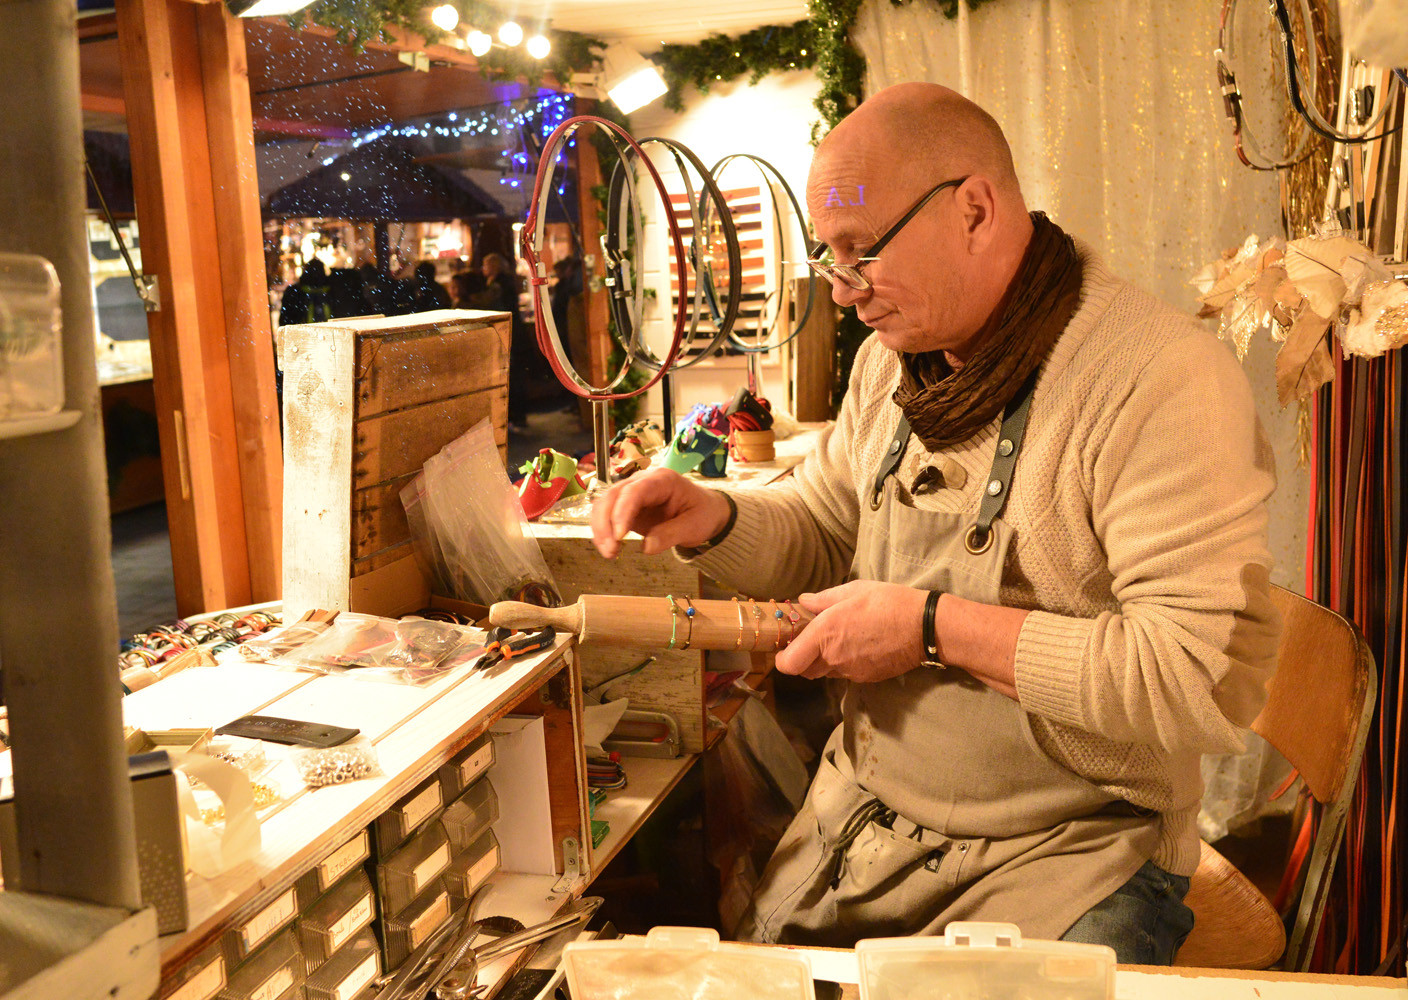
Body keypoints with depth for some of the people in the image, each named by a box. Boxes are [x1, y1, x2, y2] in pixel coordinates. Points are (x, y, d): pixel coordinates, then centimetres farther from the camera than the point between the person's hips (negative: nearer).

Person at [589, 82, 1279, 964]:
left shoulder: (1162, 379, -21)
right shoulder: (891, 360, 6)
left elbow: (1212, 681, -26)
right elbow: (819, 535, 18)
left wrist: (934, 627, -23)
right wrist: (714, 521, -4)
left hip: (1067, 855, -5)